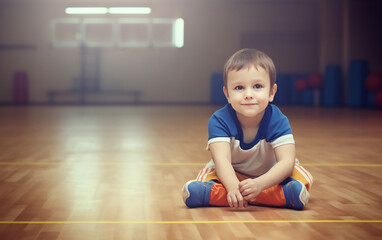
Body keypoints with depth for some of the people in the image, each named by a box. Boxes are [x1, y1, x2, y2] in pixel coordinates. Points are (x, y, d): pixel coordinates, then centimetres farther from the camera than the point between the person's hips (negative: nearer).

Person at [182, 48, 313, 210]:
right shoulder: (220, 121, -22)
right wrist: (233, 187, -55)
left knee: (298, 192, -28)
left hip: (268, 175, 1)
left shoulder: (277, 121, -22)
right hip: (229, 174, 0)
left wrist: (259, 184, -51)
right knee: (191, 191, -26)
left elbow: (287, 162, -32)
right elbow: (221, 159, -33)